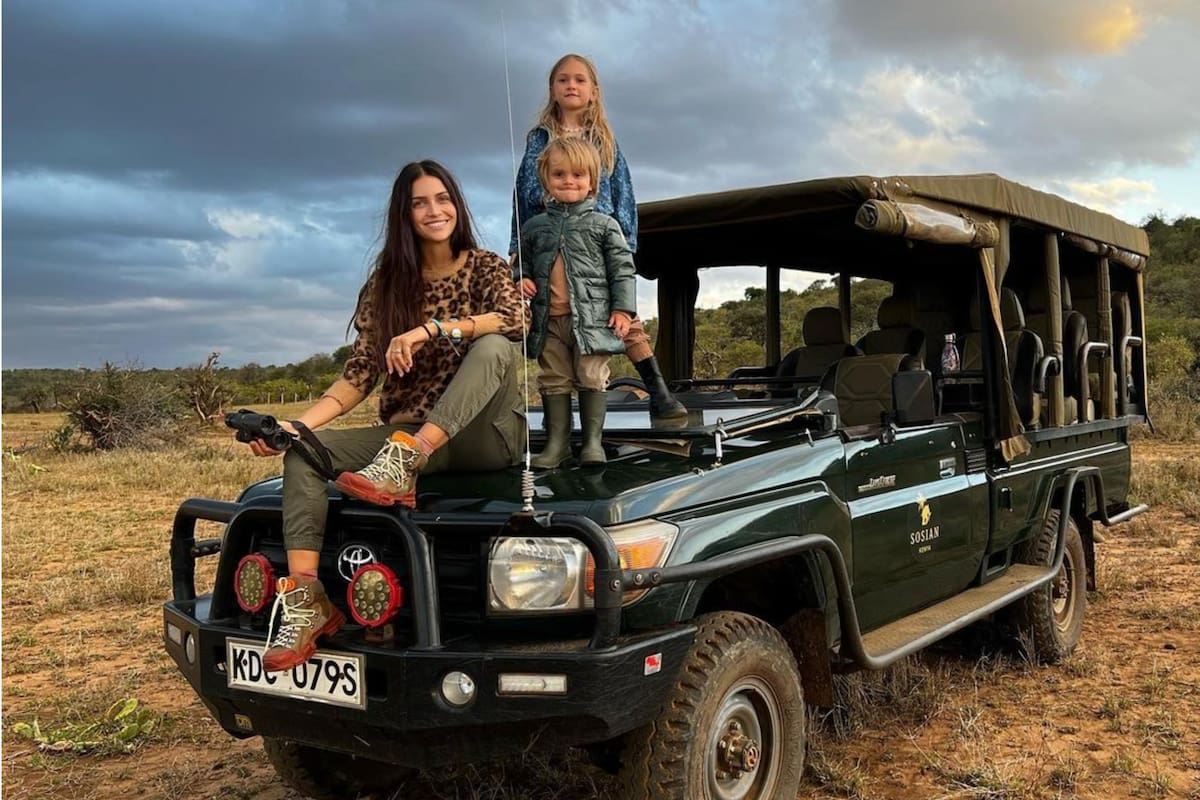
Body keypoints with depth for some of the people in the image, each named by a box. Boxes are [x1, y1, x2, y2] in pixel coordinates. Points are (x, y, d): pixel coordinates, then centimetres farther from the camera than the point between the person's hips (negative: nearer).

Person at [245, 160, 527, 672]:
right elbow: (359, 375, 3)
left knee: (494, 346, -32)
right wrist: (296, 425, -12)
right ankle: (305, 600, -29)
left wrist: (428, 330, -28)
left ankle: (403, 467, -43)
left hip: (485, 435, -3)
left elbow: (516, 319, -20)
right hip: (407, 434, 3)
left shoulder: (484, 266, 3)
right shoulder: (387, 283, 9)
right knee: (304, 453, -17)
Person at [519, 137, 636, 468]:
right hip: (548, 320, 3)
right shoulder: (534, 227, 10)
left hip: (591, 319, -3)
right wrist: (521, 280, 0)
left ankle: (593, 441, 10)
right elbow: (523, 262, 22)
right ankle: (557, 442, 15)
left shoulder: (603, 225, 2)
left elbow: (622, 269, 1)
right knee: (554, 382, 7)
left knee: (591, 379, 0)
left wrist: (623, 308, -7)